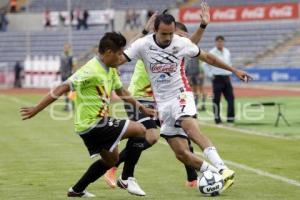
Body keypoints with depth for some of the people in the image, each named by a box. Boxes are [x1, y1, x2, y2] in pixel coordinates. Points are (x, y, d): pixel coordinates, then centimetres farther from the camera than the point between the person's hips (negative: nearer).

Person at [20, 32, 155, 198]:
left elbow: (121, 92, 24)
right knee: (139, 130, -12)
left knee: (111, 159, 24)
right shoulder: (91, 71, -22)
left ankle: (77, 190, 30)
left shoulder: (110, 70, 7)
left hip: (100, 123, 10)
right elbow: (61, 89, -23)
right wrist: (36, 110, -25)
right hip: (91, 124, -10)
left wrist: (142, 108, 23)